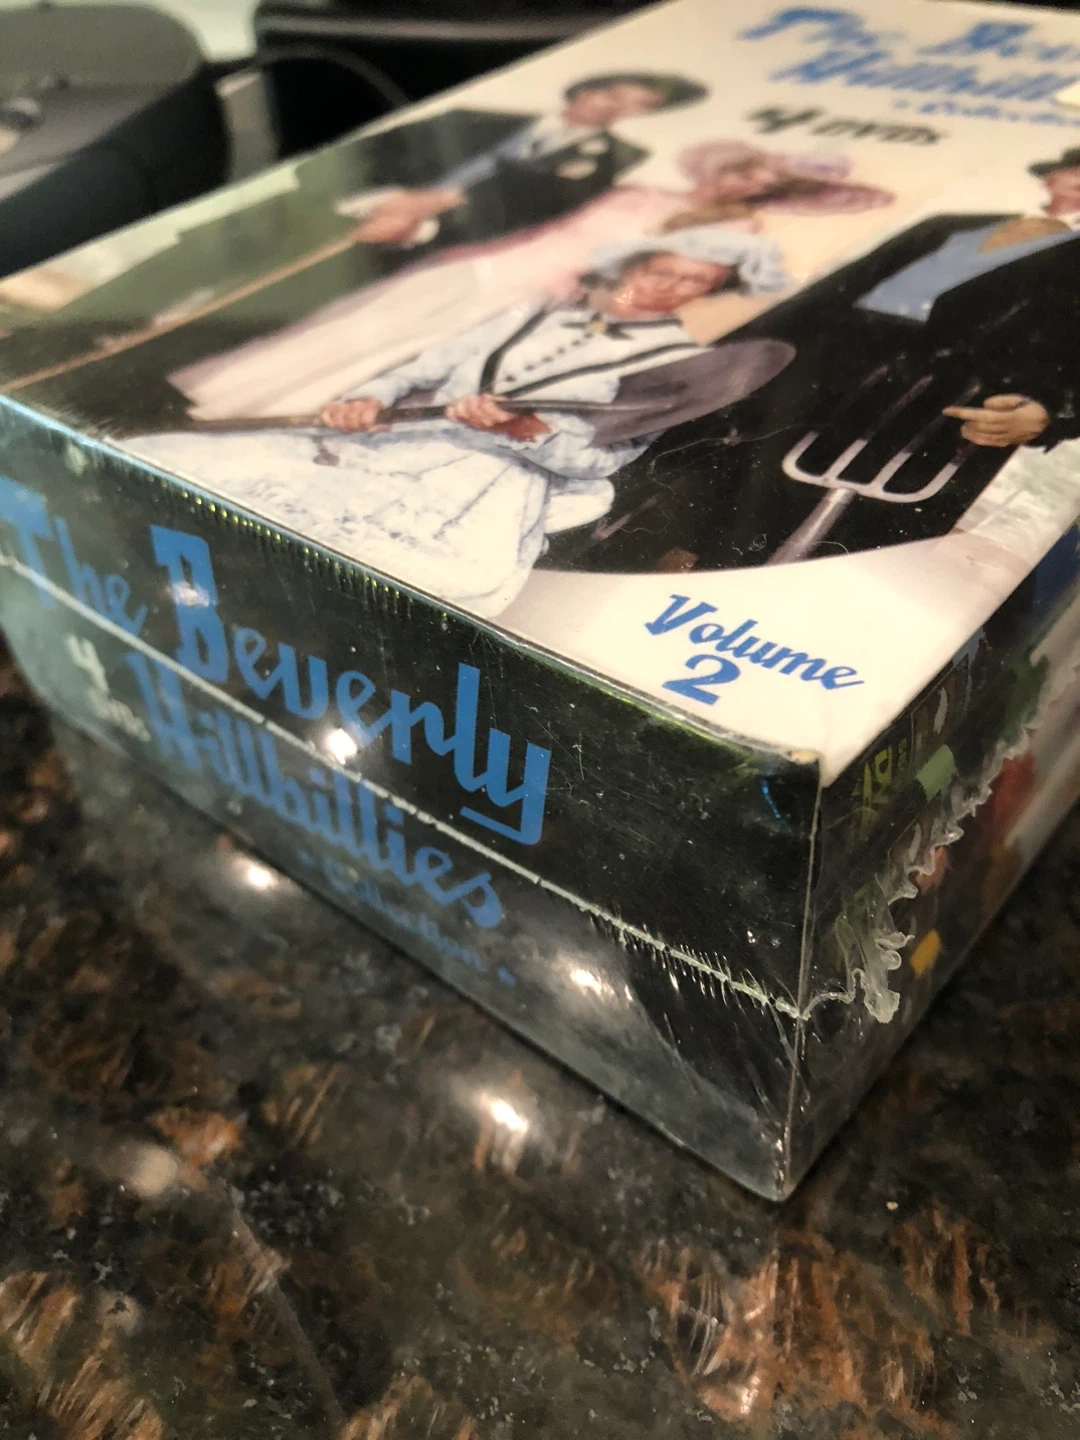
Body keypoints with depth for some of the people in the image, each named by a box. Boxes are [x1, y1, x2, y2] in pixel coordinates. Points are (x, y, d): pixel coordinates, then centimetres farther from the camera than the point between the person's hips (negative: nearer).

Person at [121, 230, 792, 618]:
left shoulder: (674, 361, 16)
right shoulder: (534, 316, 29)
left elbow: (599, 456, 2)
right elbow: (422, 369, 22)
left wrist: (523, 428, -17)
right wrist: (367, 401, 1)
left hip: (497, 473, -5)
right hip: (397, 440, 5)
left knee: (457, 576, -44)